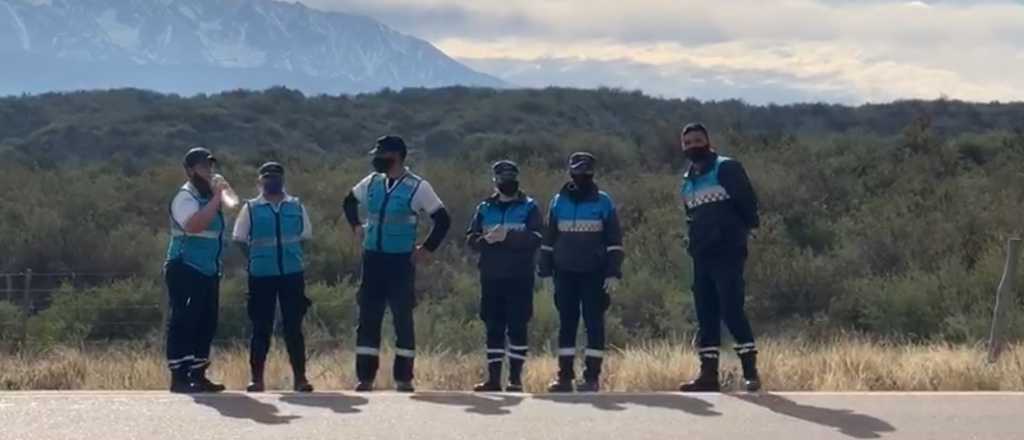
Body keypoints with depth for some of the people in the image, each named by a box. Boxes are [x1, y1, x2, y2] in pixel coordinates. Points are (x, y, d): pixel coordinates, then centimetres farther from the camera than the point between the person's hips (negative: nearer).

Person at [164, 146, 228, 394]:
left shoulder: (207, 197, 18)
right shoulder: (185, 197, -10)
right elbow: (194, 225, -31)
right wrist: (216, 199, -27)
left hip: (207, 272, 9)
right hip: (186, 270, -9)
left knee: (206, 324, 9)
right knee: (183, 323, -9)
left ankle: (197, 375, 14)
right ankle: (179, 378, -9)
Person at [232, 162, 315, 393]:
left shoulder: (297, 207, 8)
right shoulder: (250, 208, 3)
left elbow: (305, 236, 13)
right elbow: (240, 239, 5)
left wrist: (291, 254, 3)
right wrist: (256, 259, 0)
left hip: (292, 274, 1)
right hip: (261, 275, -1)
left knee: (294, 326, 3)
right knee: (261, 327, 2)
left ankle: (300, 377, 9)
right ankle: (257, 378, 9)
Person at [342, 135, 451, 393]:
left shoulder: (417, 187, -7)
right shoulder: (372, 182, 8)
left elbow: (442, 220, -3)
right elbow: (349, 201, 28)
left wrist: (428, 249, -6)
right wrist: (356, 226, 16)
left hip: (401, 262, -5)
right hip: (372, 259, 5)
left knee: (403, 319, 0)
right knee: (368, 317, 3)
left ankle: (404, 378, 6)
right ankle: (365, 377, 8)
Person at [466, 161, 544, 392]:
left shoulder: (529, 208, 3)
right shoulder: (484, 208, 13)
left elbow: (536, 238, -10)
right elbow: (471, 238, 8)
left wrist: (508, 236, -21)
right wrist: (485, 239, -14)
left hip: (520, 277, -3)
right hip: (491, 277, 3)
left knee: (517, 327, -3)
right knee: (493, 328, 5)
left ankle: (516, 377, 2)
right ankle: (493, 378, 9)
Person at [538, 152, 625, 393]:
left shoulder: (603, 202, 1)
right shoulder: (559, 201, 8)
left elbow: (614, 241, 1)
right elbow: (548, 239, 12)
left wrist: (614, 273, -7)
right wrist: (545, 270, 6)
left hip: (594, 274, -2)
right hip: (565, 273, 3)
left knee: (594, 323, -2)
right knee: (566, 323, 4)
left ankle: (592, 376, 1)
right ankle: (565, 375, 7)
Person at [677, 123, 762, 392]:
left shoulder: (726, 169, -4)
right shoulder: (688, 181, 18)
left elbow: (748, 203, -8)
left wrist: (742, 230, -8)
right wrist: (693, 244, 16)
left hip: (728, 253, -7)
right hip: (701, 256, 7)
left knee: (731, 310, -14)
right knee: (706, 316, 6)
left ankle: (750, 371, -10)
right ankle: (708, 374, 9)